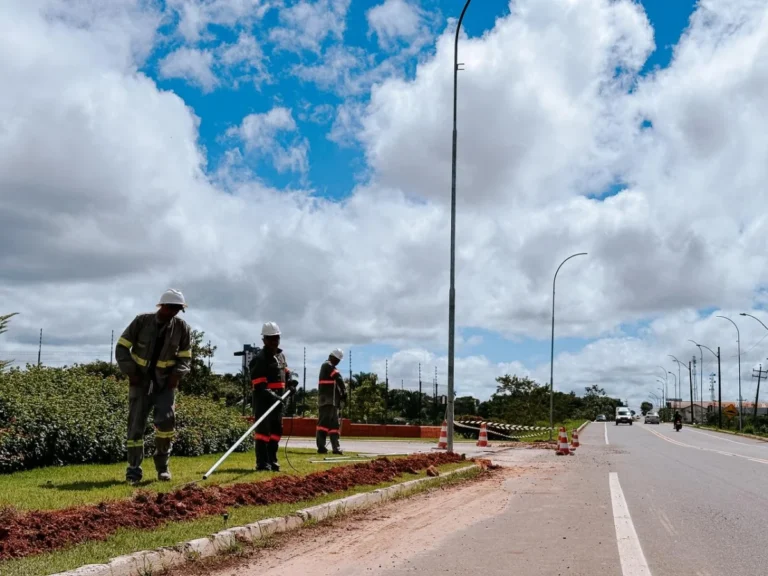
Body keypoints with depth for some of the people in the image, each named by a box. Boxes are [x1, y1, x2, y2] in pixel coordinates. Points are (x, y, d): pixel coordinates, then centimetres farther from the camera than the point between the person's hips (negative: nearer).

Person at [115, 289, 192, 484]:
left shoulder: (182, 328, -3)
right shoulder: (141, 321, -8)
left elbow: (185, 358, 5)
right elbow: (122, 347, -2)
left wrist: (177, 374, -12)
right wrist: (130, 372, -10)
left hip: (165, 382, 0)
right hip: (141, 380, 0)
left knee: (166, 420, -16)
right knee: (136, 423, -2)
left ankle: (162, 464, 2)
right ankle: (134, 469, 9)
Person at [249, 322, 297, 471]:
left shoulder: (280, 355, 15)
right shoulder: (259, 359, -13)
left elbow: (286, 372, 26)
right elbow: (259, 385, -20)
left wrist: (290, 383, 6)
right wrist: (272, 396, -30)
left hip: (278, 400, 9)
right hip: (264, 400, -8)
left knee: (276, 430, 12)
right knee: (263, 430, -9)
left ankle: (272, 461, 20)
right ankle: (262, 463, -7)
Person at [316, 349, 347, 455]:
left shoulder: (327, 366, 23)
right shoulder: (328, 365, -7)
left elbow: (335, 383, 17)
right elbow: (338, 379, -14)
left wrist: (340, 394, 5)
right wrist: (344, 392, -6)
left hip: (332, 400, 11)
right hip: (327, 400, -11)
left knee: (334, 424, 10)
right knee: (324, 422, -12)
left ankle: (336, 447, 11)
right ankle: (321, 447, -14)